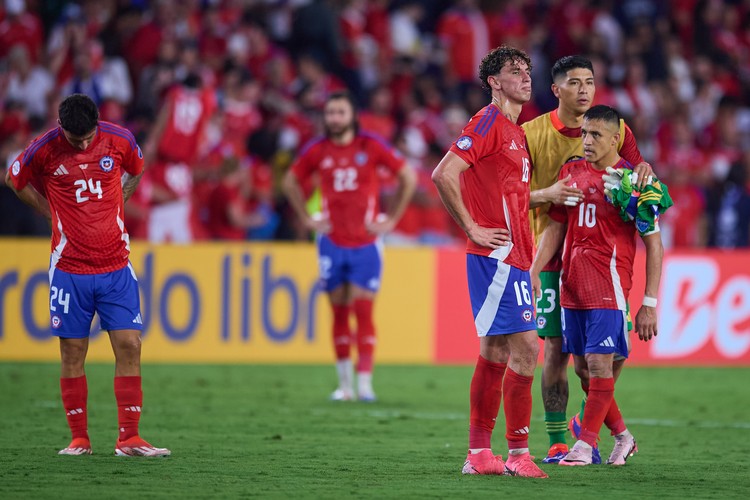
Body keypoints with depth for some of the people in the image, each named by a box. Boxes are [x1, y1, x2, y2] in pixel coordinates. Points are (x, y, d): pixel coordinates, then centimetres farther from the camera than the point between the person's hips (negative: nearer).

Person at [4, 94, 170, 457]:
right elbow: (15, 179, 11)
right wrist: (53, 213, 9)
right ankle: (79, 439, 11)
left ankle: (128, 438, -2)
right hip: (69, 268, -1)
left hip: (116, 266, 1)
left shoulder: (119, 140, -4)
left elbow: (135, 171, 19)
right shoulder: (45, 149, -8)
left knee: (129, 345, -6)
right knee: (72, 352, 1)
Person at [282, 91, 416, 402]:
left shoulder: (371, 146, -3)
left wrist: (392, 219, 0)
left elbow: (408, 178, 3)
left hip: (365, 244, -2)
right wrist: (307, 219, 10)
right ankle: (344, 384, 12)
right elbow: (291, 182, 18)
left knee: (363, 312, -8)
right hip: (332, 243, 2)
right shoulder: (317, 151, 2)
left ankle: (365, 383, -8)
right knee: (339, 313, 5)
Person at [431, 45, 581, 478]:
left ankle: (479, 453, 14)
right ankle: (518, 453, -9)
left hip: (511, 259, 10)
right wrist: (473, 229, -17)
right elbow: (444, 175, -19)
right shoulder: (489, 123, -10)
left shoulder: (515, 130, 19)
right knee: (525, 345, -13)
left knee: (496, 351, 10)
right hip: (498, 255, -10)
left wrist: (547, 195, 15)